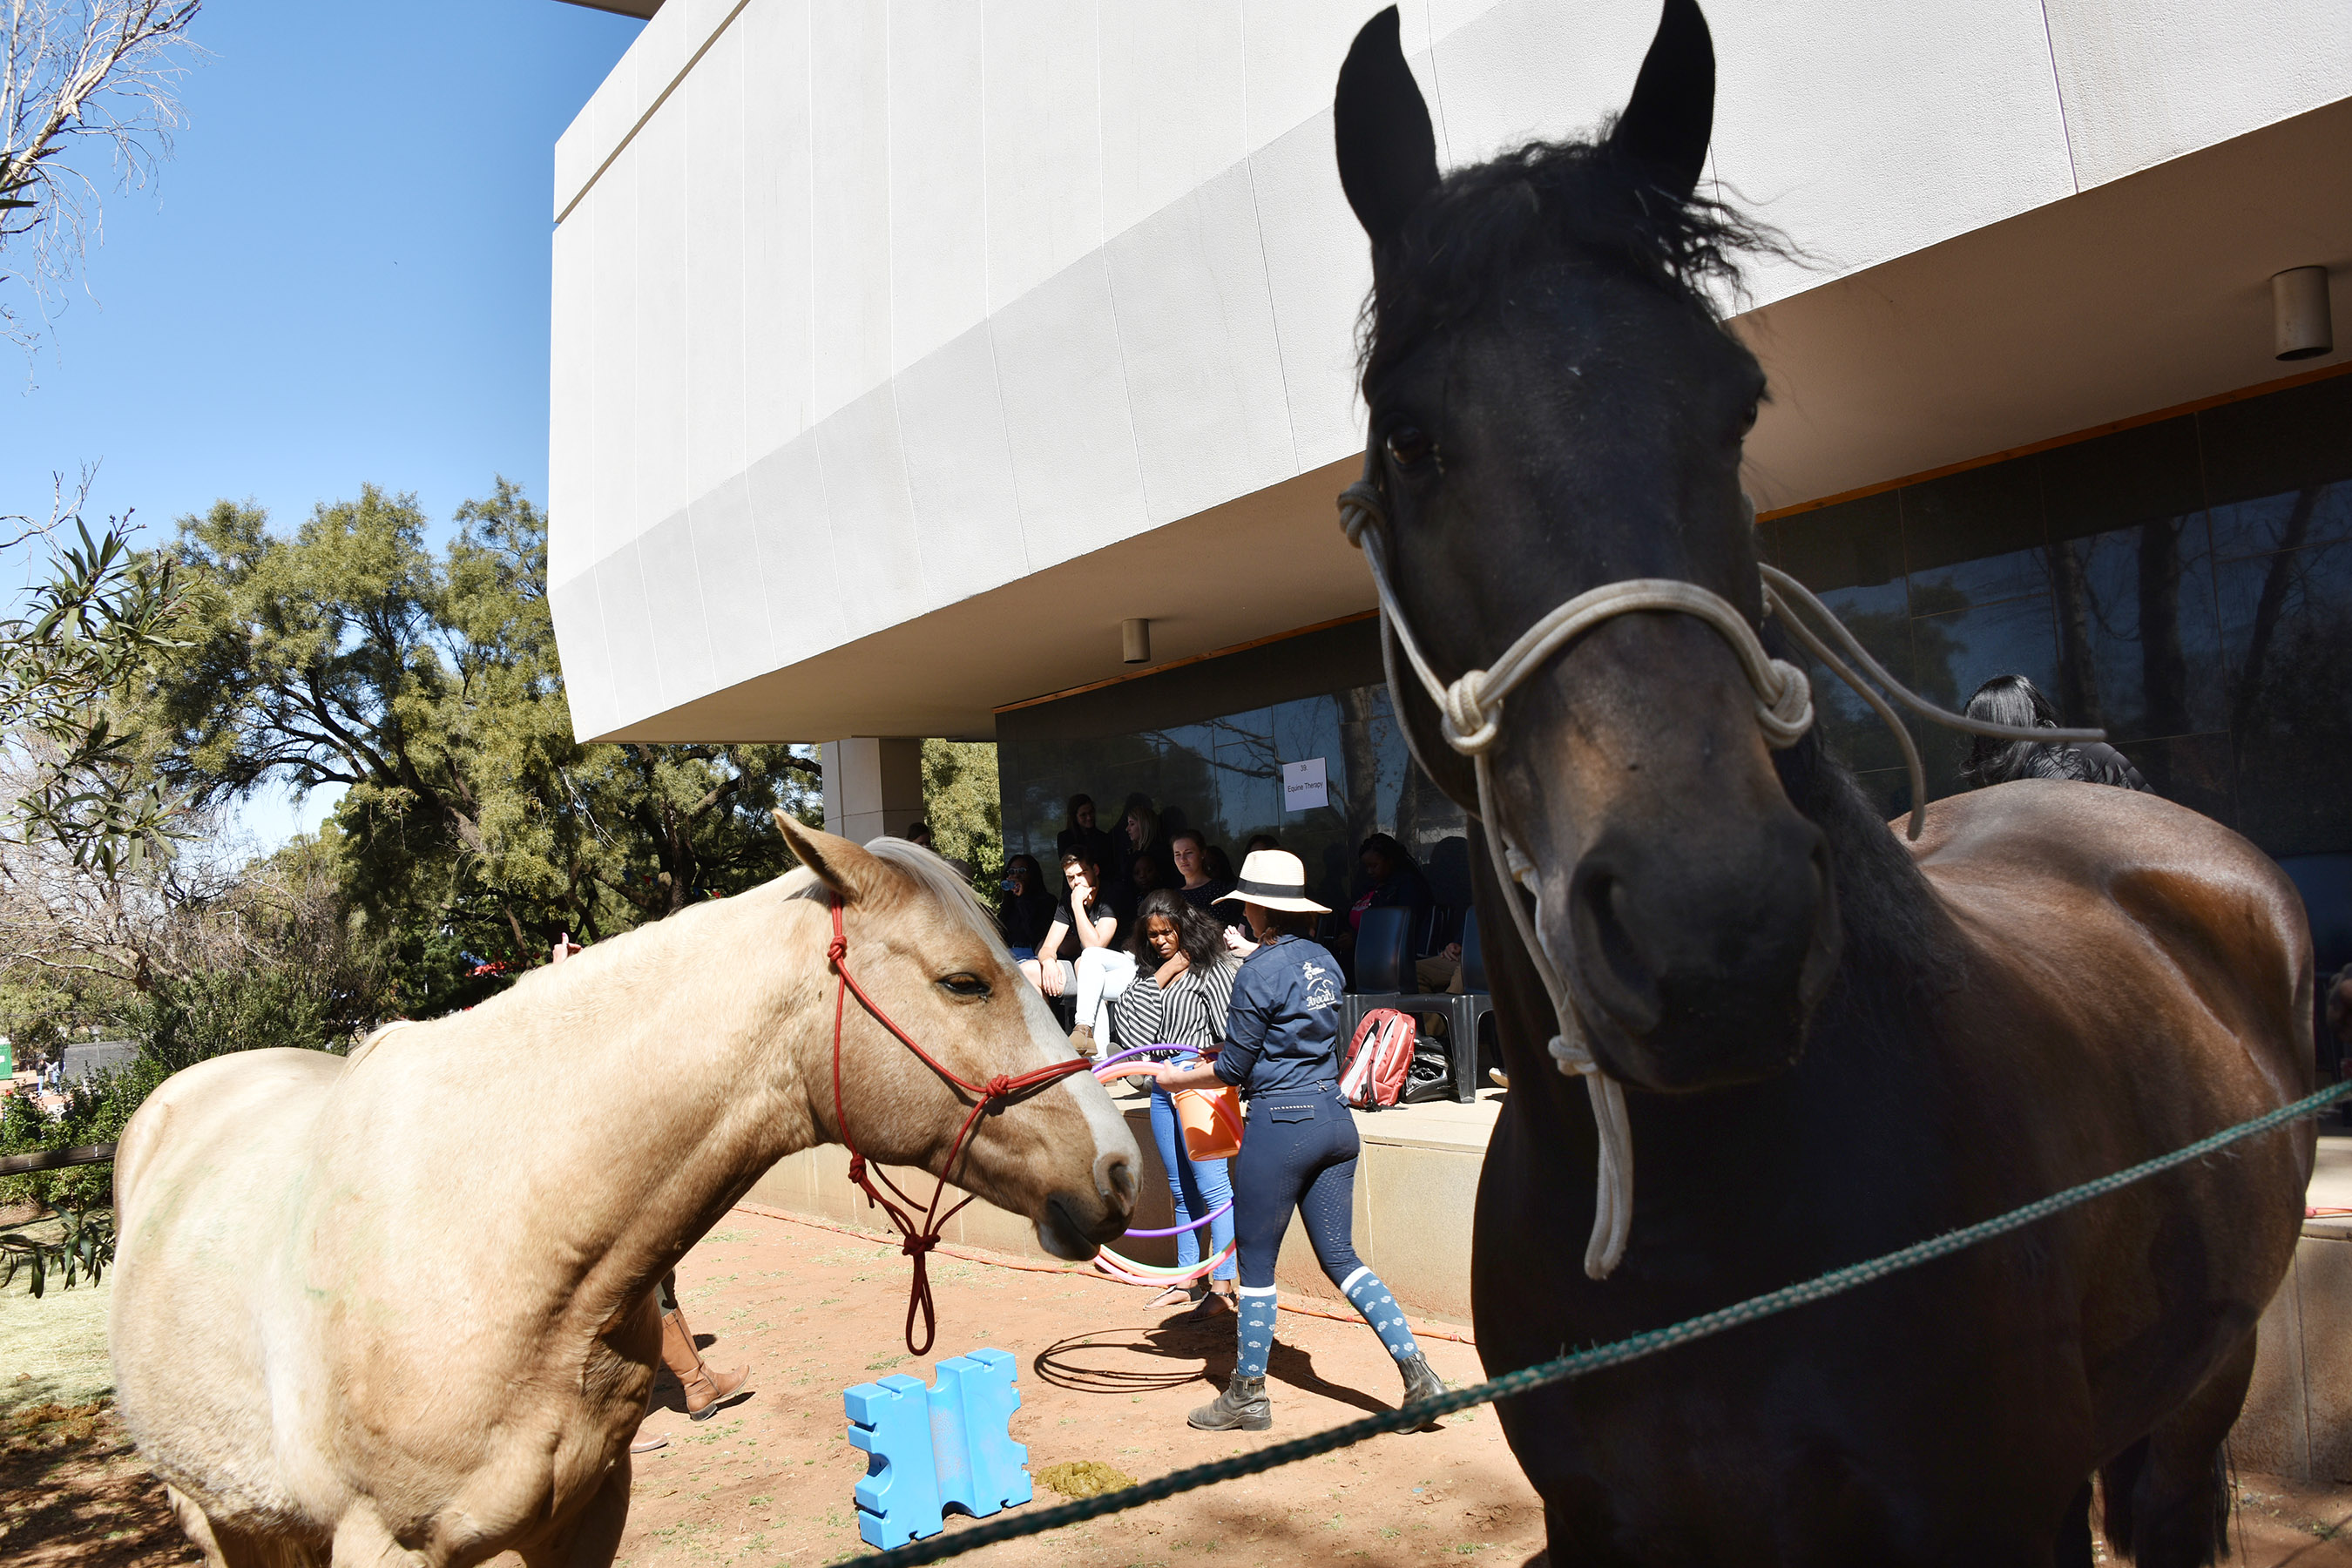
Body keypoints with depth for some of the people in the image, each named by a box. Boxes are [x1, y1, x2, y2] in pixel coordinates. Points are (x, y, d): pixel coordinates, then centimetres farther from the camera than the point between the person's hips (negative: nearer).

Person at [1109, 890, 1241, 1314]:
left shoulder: (1213, 968, -5)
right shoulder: (1152, 971, 15)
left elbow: (1231, 1032, -10)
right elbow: (1128, 1018, 2)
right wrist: (1160, 976, -4)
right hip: (1162, 1084, 7)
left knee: (1211, 1186, -7)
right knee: (1181, 1189, 14)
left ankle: (1222, 1285, -4)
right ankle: (1186, 1279, 23)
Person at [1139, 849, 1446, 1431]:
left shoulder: (1259, 970, -13)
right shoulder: (1324, 961, 9)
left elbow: (1234, 1069, -9)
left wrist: (1180, 1078, 7)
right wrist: (1235, 1054, 29)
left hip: (1281, 1123, -8)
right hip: (1335, 1119, 8)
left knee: (1256, 1261, 7)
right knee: (1341, 1257, 13)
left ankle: (1247, 1394, 19)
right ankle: (1418, 1373, 7)